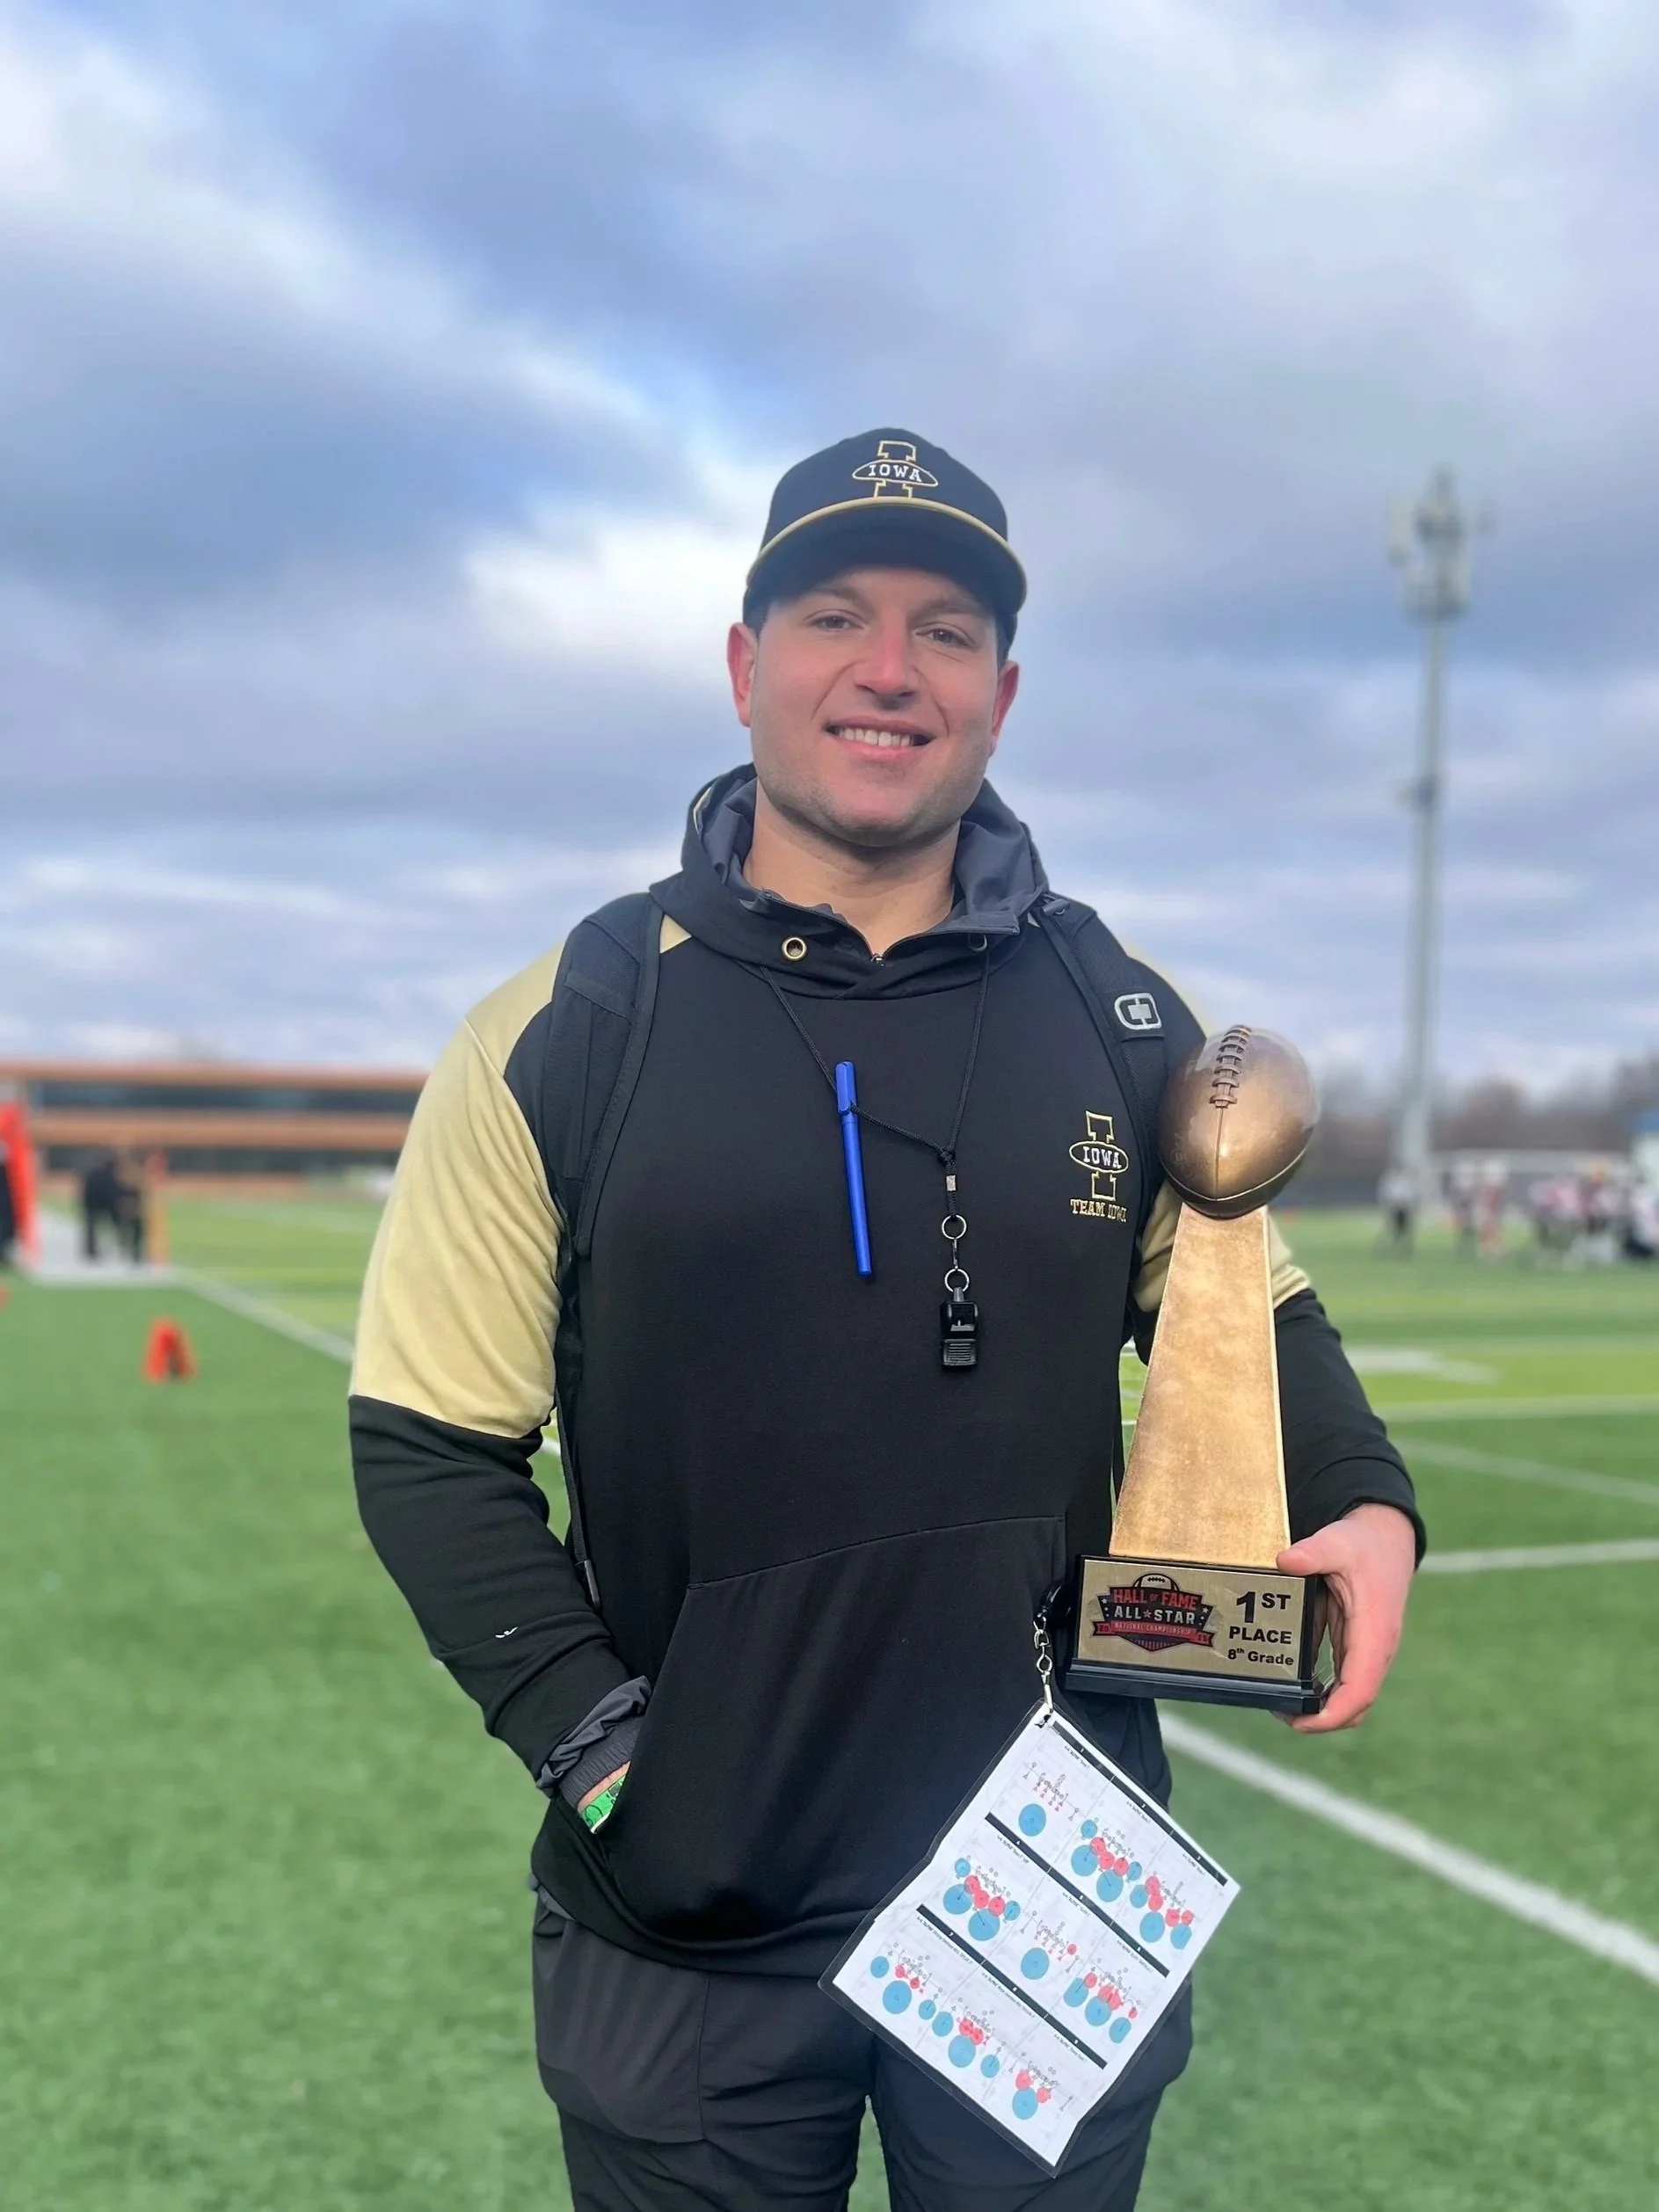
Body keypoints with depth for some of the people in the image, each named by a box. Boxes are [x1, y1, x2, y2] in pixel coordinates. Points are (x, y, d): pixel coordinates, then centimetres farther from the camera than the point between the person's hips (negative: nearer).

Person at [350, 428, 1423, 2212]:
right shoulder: (565, 1031, -6)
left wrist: (1360, 1503, -5)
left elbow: (1248, 1312, 14)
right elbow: (430, 1442, -3)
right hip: (692, 1926, -1)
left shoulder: (1124, 1021, 2)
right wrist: (596, 1746, -12)